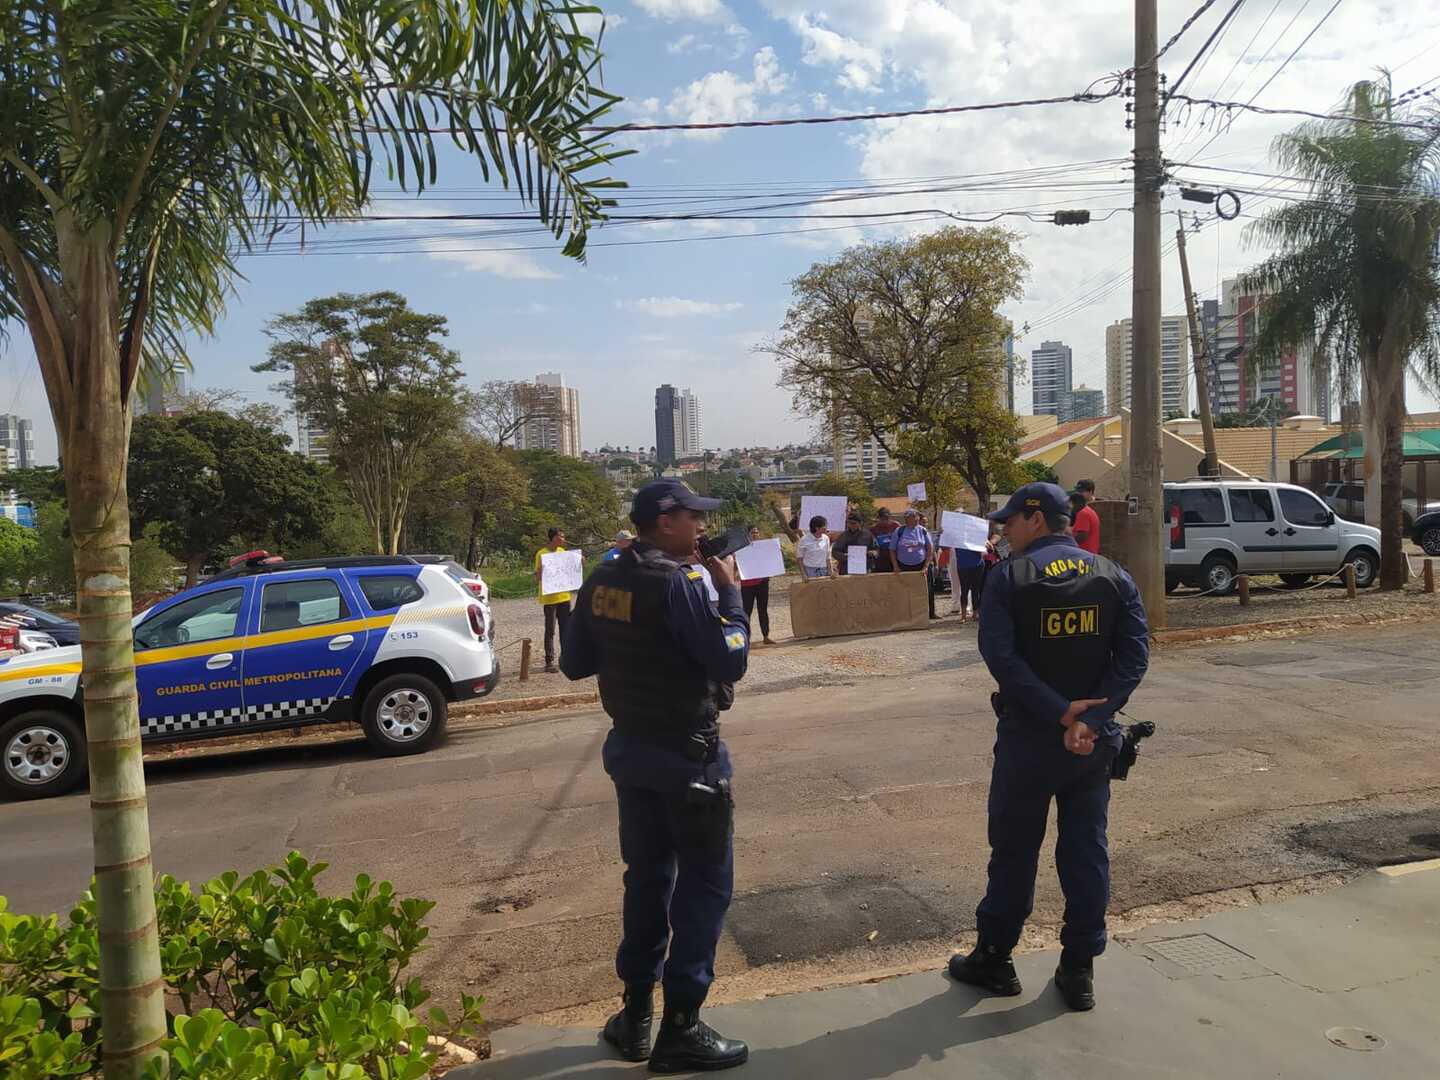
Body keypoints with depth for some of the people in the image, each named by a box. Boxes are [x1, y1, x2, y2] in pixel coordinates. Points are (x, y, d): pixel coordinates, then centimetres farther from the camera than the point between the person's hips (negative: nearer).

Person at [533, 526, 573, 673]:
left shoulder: (562, 551, 10)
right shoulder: (542, 553, -11)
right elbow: (537, 576, -11)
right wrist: (541, 571, -32)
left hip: (564, 596, 6)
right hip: (549, 598, -6)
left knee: (565, 628, 12)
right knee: (550, 630, -2)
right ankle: (549, 661, 3)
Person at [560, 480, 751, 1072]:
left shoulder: (600, 581, 2)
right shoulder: (681, 581, -20)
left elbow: (575, 663, 8)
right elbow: (731, 662, -21)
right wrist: (730, 591, -10)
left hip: (629, 746, 7)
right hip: (687, 753, -7)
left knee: (647, 875, 19)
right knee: (705, 884, 6)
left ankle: (636, 1013, 29)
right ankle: (681, 1028, 13)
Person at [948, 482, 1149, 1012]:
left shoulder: (1008, 577, -9)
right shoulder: (1113, 576, 2)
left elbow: (1001, 657, -20)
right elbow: (1134, 657, -7)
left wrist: (1061, 713, -18)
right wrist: (1090, 719, -14)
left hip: (1027, 737, -3)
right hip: (1094, 740, 3)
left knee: (1014, 850, 10)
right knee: (1086, 851, 12)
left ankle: (994, 959, 24)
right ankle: (1079, 971, 21)